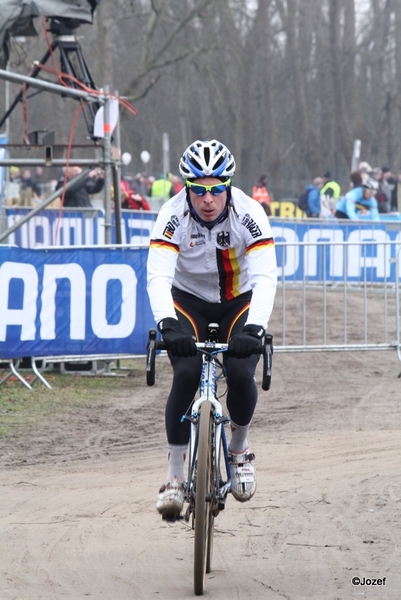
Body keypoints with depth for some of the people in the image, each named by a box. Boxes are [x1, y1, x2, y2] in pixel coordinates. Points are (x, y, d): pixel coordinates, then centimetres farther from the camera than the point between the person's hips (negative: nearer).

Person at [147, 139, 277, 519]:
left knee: (240, 373, -21)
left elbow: (266, 277, -33)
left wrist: (254, 327, -48)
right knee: (186, 375, -21)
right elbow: (158, 276, -34)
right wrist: (168, 324, -51)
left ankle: (239, 451, 9)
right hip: (189, 301, 0)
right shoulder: (173, 216, -25)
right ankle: (175, 477, -11)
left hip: (239, 301, 0)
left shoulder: (249, 215, -25)